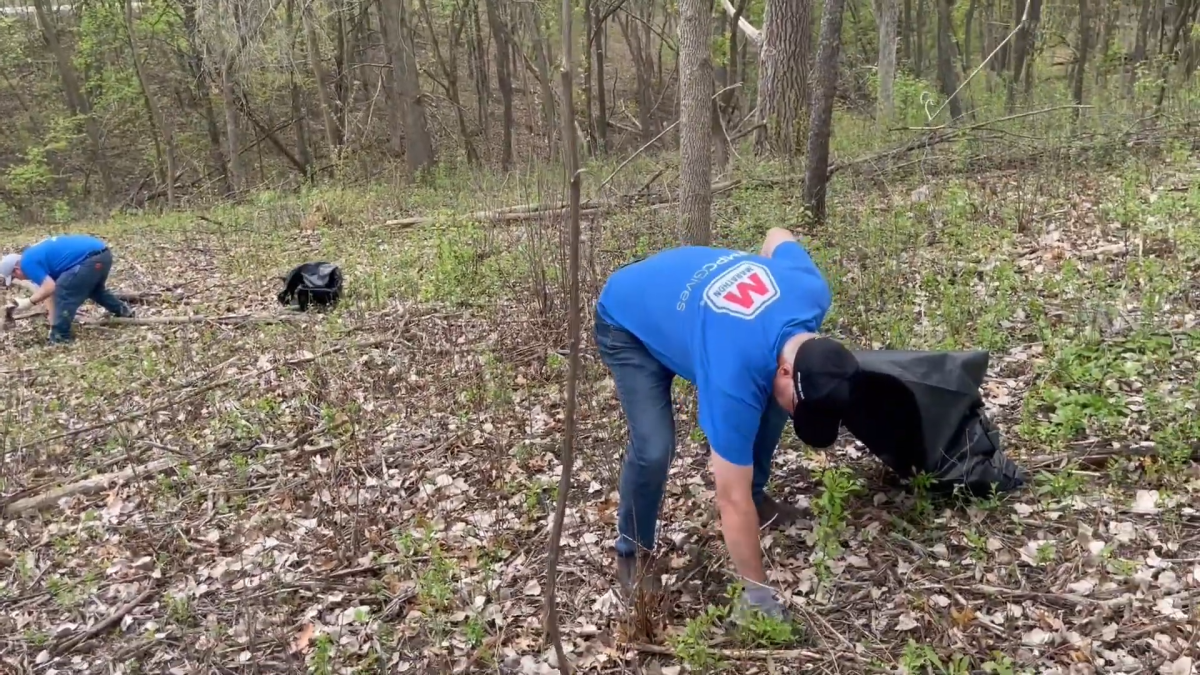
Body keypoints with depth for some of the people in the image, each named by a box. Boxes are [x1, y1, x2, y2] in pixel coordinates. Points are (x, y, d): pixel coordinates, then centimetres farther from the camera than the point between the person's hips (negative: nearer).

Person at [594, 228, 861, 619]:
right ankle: (633, 555, 4)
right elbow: (732, 500, -32)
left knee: (770, 406, -1)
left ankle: (756, 495, 23)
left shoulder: (813, 292, -25)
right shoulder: (736, 376, -41)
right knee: (654, 447, -21)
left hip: (684, 298, 7)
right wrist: (758, 591, -23)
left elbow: (779, 236, -1)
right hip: (627, 325, -7)